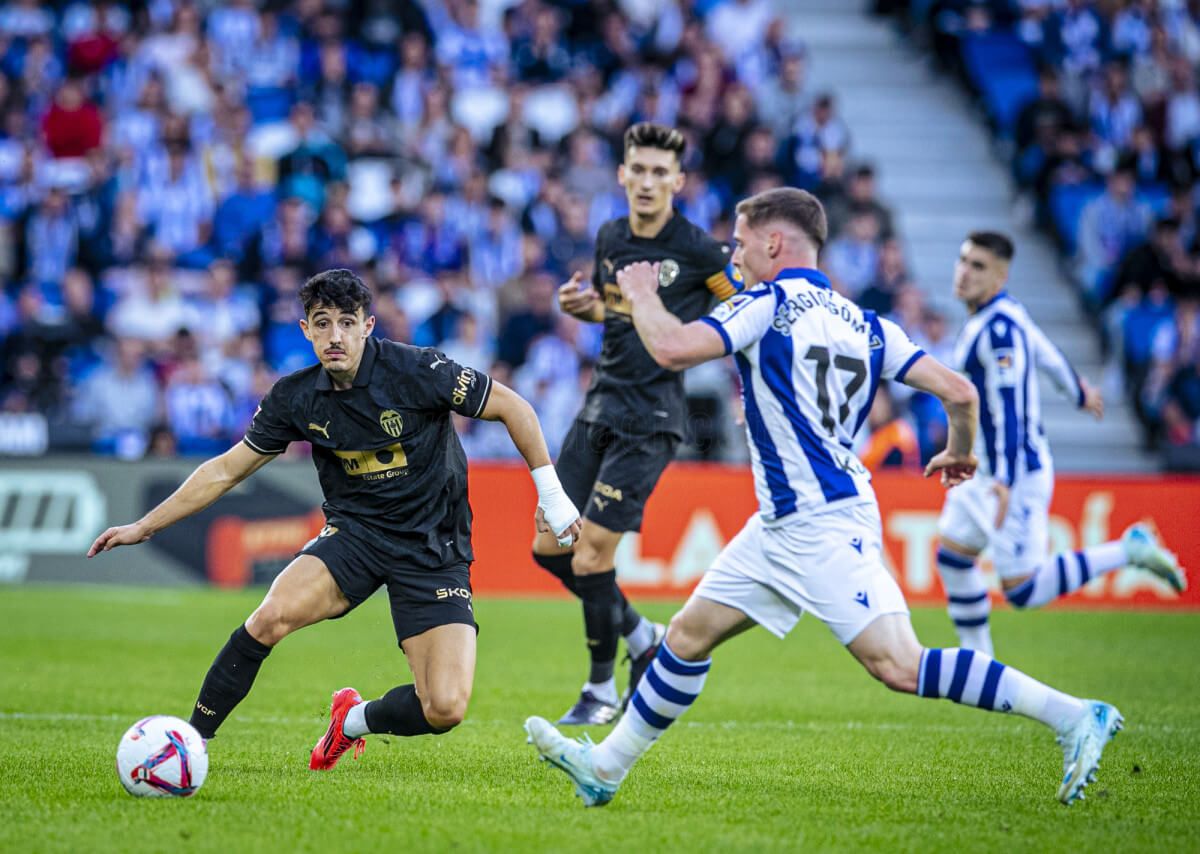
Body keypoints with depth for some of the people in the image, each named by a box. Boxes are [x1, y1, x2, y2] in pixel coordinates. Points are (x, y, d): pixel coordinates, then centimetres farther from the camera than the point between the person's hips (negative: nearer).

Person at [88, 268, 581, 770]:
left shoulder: (414, 370, -17)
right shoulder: (296, 398, -5)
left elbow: (512, 408, -7)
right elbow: (226, 470, 7)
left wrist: (550, 493, -8)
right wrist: (145, 526, 7)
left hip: (433, 550, -2)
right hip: (355, 534, 2)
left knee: (445, 709, -18)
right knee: (273, 616, -29)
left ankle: (355, 720, 16)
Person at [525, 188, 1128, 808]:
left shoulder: (770, 304, -9)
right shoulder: (863, 323, 11)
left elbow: (673, 349, -20)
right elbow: (958, 392, 6)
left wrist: (640, 293, 0)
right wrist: (959, 454, 26)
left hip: (822, 523, -10)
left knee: (900, 666, -15)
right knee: (689, 633, 14)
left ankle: (1074, 715, -17)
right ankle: (607, 766, 21)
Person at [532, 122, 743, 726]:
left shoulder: (698, 250, -11)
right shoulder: (610, 238, 8)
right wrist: (579, 306, 4)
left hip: (652, 417, -7)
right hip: (601, 404, 7)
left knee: (592, 551, -11)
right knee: (550, 547, 6)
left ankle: (601, 688, 8)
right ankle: (641, 636, 27)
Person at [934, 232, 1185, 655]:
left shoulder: (999, 328, -21)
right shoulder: (995, 316, 8)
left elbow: (1009, 405, -28)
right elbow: (1046, 354, 25)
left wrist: (1006, 480, -35)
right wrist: (1079, 391, 44)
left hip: (1017, 474, -10)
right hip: (983, 468, 10)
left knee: (1022, 591, -8)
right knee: (952, 558, 15)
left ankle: (1128, 550, -1)